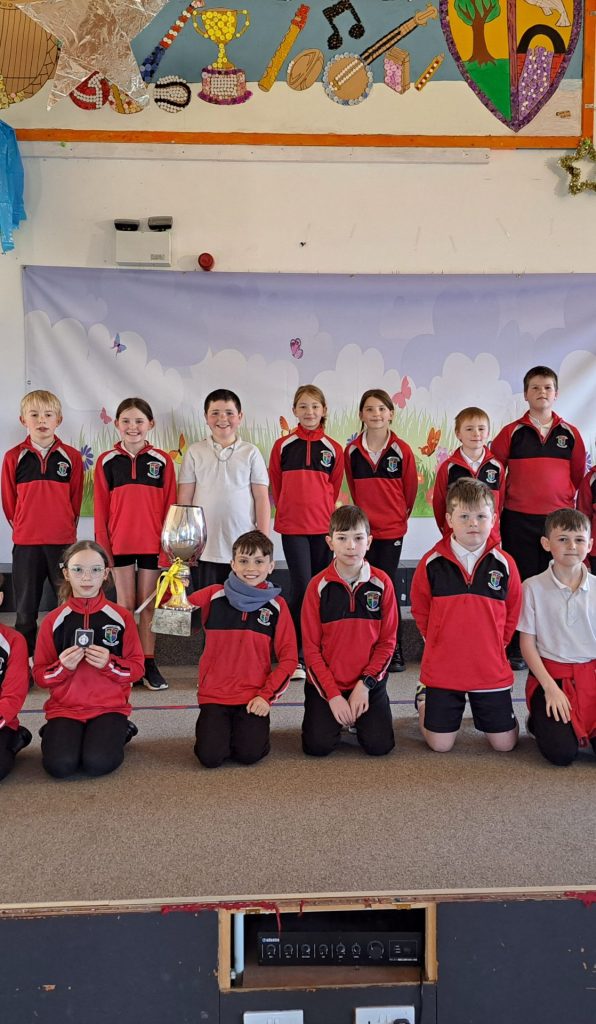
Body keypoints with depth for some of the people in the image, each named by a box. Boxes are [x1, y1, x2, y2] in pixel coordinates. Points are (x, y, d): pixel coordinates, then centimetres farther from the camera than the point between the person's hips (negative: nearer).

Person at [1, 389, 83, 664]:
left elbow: (76, 500, 7)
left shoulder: (72, 456, 1)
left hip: (63, 542, 0)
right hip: (25, 543, 1)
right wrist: (22, 527, 8)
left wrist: (64, 528, 6)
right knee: (25, 609, 9)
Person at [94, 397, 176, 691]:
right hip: (119, 543, 0)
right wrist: (102, 546, -4)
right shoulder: (106, 461, 1)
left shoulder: (162, 460, 0)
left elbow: (170, 505, 0)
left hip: (152, 543, 0)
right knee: (125, 604, 7)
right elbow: (100, 507, 1)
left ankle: (148, 664, 17)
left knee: (148, 604, 8)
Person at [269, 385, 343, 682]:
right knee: (302, 587, -8)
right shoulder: (283, 445, 3)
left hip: (323, 526, 2)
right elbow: (276, 486, 10)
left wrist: (323, 513, 10)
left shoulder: (333, 448, 6)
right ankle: (294, 657, 1)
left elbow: (334, 488, 13)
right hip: (292, 527, -2)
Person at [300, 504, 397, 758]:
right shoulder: (318, 585, -8)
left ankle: (359, 717, 20)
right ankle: (335, 719, 19)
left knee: (379, 746, -12)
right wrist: (333, 695, -13)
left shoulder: (382, 582, -5)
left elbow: (387, 641, -3)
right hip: (325, 682, -1)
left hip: (369, 682, 1)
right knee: (317, 746, -14)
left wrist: (365, 684, -13)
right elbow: (311, 647, -7)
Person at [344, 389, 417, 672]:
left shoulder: (402, 450, -5)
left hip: (392, 530, -2)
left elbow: (411, 490, 5)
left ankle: (394, 651, 11)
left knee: (388, 586, 0)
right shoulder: (352, 451, 1)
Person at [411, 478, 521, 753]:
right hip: (442, 669, -1)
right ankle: (424, 702, 35)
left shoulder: (504, 564, -5)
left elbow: (512, 614, 7)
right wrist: (441, 643, 5)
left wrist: (494, 646, 5)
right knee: (440, 745, 6)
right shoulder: (431, 562, -8)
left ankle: (480, 707, 36)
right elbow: (420, 611, 4)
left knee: (505, 743, 7)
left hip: (492, 670, 1)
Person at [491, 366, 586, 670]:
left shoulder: (570, 434, 6)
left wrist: (566, 501, 12)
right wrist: (508, 500, 4)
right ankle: (516, 649, 14)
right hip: (518, 521, -1)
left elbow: (578, 475, 13)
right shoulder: (512, 432, 1)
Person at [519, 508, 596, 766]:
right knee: (561, 753, -17)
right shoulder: (533, 587, -6)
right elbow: (527, 643, -3)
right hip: (550, 675, -2)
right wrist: (550, 687, -11)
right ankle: (539, 720, 15)